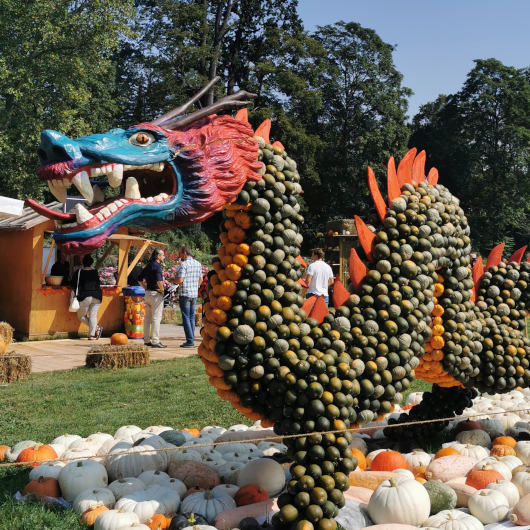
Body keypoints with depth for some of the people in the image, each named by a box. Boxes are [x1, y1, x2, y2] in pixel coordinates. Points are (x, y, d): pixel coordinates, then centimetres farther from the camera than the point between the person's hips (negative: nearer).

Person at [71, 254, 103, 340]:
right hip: (97, 296, 3)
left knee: (81, 316, 11)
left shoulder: (79, 272, 2)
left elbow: (73, 285, 7)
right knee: (93, 315, 5)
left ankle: (97, 328, 0)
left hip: (85, 297, -3)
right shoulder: (95, 272, 9)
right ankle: (92, 335, -1)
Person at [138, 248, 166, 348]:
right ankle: (155, 341, -6)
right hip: (156, 294, -9)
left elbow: (140, 279, 19)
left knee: (147, 318, 13)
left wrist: (146, 288, 17)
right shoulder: (157, 266, -13)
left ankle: (146, 340, 20)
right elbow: (158, 280, -27)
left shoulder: (148, 265, 13)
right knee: (156, 318, -6)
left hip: (148, 293, 9)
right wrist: (162, 290, -14)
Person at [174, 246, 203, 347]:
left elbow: (180, 280, -20)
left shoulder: (184, 264, -13)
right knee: (192, 317, 13)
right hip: (195, 294, 7)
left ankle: (190, 341, -4)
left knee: (186, 317, -3)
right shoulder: (198, 264, 9)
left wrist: (173, 280, 0)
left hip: (185, 294, -7)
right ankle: (191, 339, 15)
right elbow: (200, 279, 15)